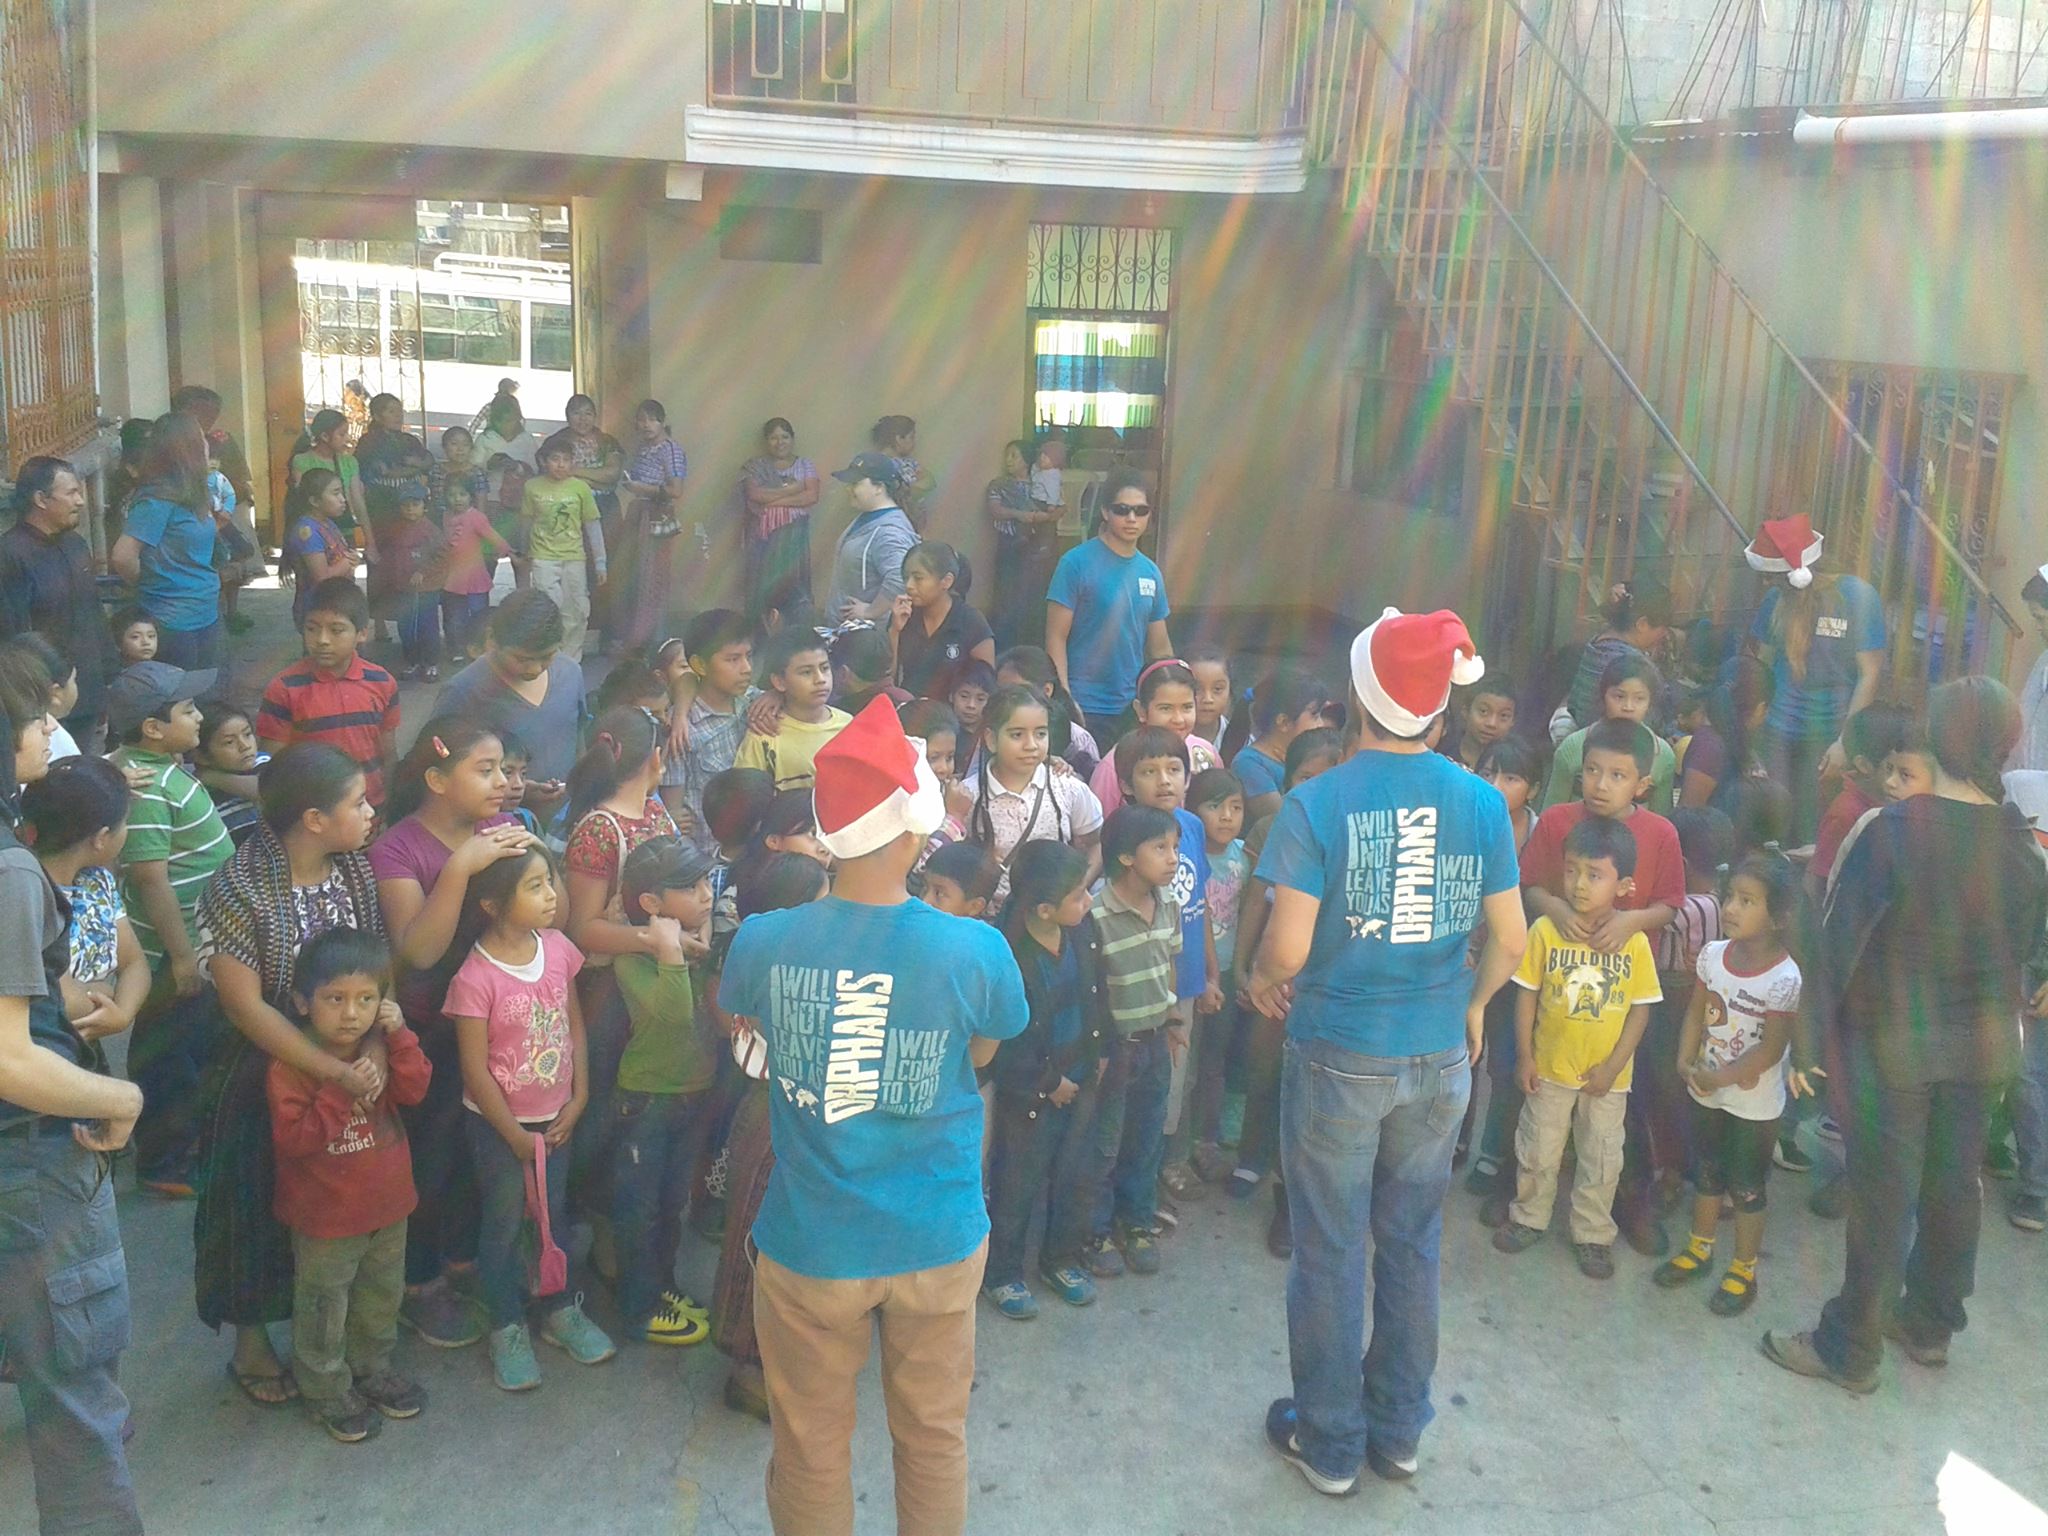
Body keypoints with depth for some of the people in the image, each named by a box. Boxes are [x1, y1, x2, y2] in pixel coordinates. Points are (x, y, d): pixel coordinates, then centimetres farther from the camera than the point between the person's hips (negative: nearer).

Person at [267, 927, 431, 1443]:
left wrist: (398, 1035, -24)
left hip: (387, 1204, 6)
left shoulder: (381, 1048, -2)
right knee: (323, 1311, 10)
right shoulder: (290, 1066, -21)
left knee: (381, 1297, 22)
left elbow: (414, 1089, -14)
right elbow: (294, 1139, -26)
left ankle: (372, 1368, 43)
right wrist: (340, 1091, -35)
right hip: (325, 1215, -5)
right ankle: (327, 1390, 29)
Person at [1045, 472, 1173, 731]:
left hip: (1134, 708, 5)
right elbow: (1055, 637, -8)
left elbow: (1160, 648, 16)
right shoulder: (1077, 563, -7)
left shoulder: (1150, 572, 9)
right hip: (1084, 708, -5)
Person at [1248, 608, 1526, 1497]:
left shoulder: (1317, 805, -16)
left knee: (1330, 1253, 10)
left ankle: (1329, 1443, 24)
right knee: (1412, 1246, 17)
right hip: (1440, 1056, 3)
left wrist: (1263, 981, 4)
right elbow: (1509, 940, 0)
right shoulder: (1482, 803, -6)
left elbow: (1288, 949, -18)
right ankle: (1398, 1431, 31)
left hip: (1340, 1055, -3)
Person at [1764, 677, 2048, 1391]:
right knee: (1954, 1182, 18)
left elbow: (1839, 942, -20)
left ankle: (1849, 1350, 17)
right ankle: (1929, 1324, 36)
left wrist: (1809, 1041, -12)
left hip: (1895, 1042, -5)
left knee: (1883, 1194, 4)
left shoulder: (1894, 831, -21)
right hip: (1986, 1041, 5)